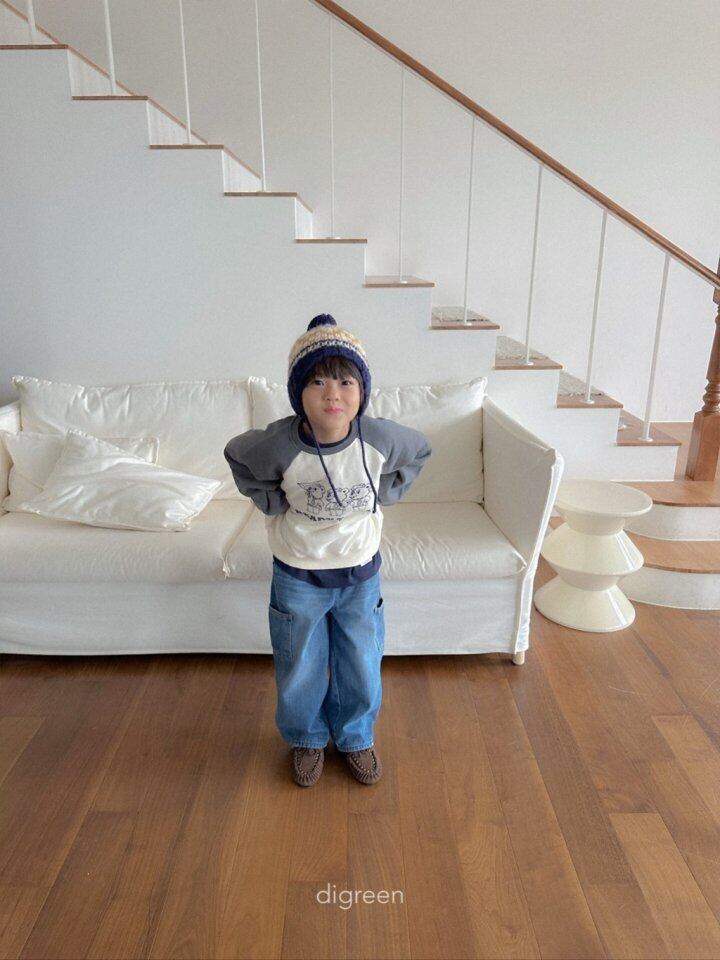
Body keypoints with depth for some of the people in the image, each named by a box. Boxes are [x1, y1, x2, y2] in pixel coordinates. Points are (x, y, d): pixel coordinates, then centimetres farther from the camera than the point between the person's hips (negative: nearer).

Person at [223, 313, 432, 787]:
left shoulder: (381, 438, -22)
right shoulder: (278, 444, -25)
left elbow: (420, 449, 2)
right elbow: (236, 455, -2)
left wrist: (384, 494, -4)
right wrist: (273, 502, -9)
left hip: (360, 574, 1)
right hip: (298, 577, -1)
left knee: (361, 669, 18)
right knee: (299, 671, 18)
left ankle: (356, 738, 47)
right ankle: (307, 738, 48)